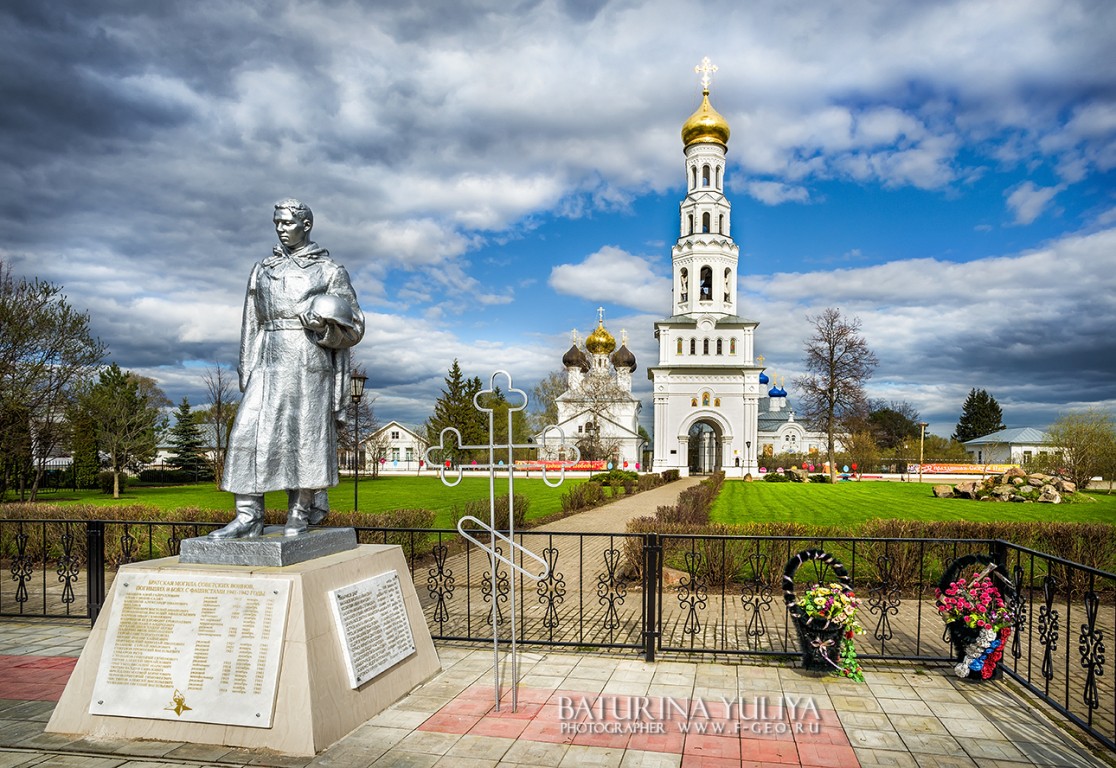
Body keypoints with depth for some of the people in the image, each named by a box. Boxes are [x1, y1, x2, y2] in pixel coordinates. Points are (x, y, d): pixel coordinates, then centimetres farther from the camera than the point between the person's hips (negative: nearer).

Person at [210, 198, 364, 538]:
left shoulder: (330, 270, 6)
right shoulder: (263, 269, 17)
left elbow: (353, 328, 5)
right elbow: (252, 325, 17)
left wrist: (323, 324, -14)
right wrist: (247, 371, 11)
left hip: (310, 363, -3)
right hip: (270, 362, 4)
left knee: (306, 434, -2)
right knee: (249, 432, -7)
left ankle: (301, 512, 9)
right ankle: (248, 517, -4)